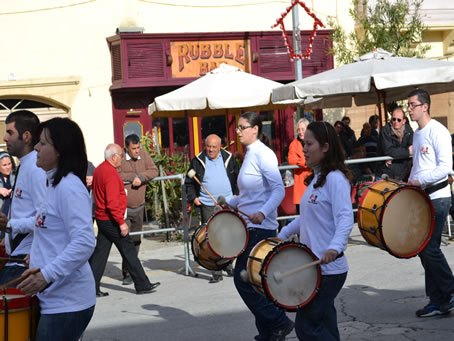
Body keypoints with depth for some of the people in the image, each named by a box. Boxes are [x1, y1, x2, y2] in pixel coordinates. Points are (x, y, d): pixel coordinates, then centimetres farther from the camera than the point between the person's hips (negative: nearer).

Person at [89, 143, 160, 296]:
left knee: (100, 252, 9)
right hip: (111, 220, -9)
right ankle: (142, 285, 6)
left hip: (101, 219, 9)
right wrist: (121, 222, -21)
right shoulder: (111, 173, -19)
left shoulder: (98, 170, 11)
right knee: (129, 251, -1)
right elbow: (112, 202, -23)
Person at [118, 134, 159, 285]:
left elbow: (154, 171, -3)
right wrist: (133, 176, -18)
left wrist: (141, 177, -19)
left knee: (136, 240, 12)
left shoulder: (144, 155, 2)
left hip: (139, 207, 5)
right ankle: (127, 273, -7)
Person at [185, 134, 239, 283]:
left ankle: (228, 264, 28)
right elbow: (189, 182, 8)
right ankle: (216, 272, -3)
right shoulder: (198, 161, 0)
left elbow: (238, 178, 17)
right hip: (208, 206, -2)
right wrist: (193, 197, -4)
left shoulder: (228, 158, 5)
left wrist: (237, 194, 8)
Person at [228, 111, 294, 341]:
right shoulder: (250, 155, 16)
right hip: (251, 227, 10)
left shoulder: (263, 154, -13)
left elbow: (278, 190, -22)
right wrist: (230, 204, 16)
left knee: (243, 279, -9)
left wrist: (262, 213, -35)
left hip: (261, 228, -10)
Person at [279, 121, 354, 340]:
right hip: (314, 267, 10)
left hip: (328, 269, -10)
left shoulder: (335, 179, -14)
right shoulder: (316, 178, 15)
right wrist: (283, 235, 22)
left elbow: (345, 219, -25)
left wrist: (335, 248, -39)